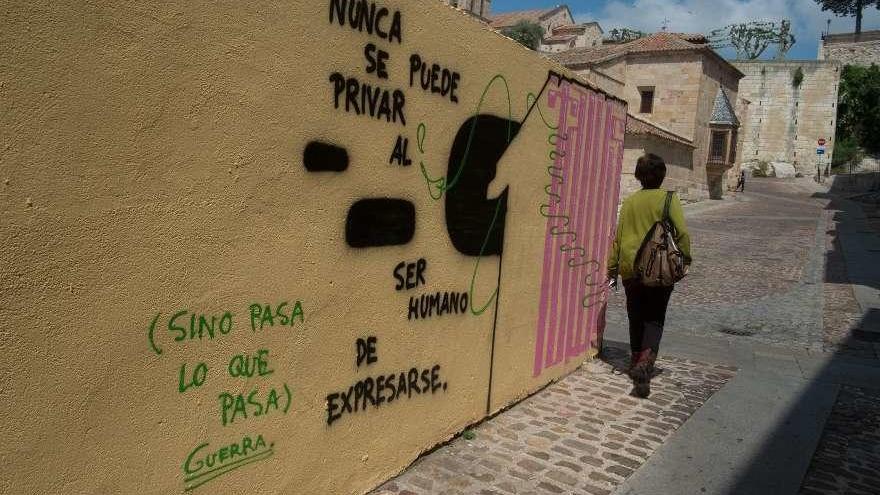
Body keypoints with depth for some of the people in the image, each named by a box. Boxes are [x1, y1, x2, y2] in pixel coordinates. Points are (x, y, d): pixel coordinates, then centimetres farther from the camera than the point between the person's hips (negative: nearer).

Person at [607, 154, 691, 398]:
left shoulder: (629, 201, 4)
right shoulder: (668, 199, -5)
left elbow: (618, 236, 7)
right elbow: (682, 232, -12)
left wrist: (612, 267, 14)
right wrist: (685, 259, 1)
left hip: (630, 269, 3)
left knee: (636, 318, 17)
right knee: (654, 319, 4)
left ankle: (637, 362, 28)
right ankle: (645, 362, -15)